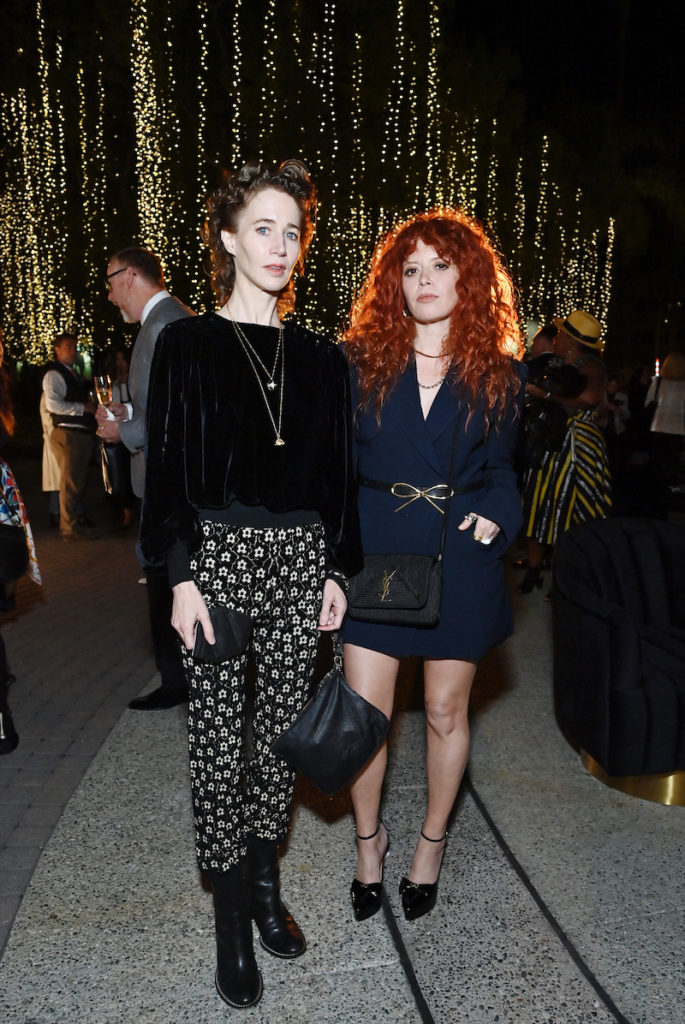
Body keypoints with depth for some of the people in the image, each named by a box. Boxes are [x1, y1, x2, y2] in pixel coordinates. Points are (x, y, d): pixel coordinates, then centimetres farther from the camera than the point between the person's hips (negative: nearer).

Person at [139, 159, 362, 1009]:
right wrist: (181, 576, -10)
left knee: (283, 728, 12)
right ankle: (232, 914, 23)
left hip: (300, 558, 3)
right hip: (217, 555, -3)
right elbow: (166, 467, -3)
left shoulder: (320, 357, 9)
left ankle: (266, 880, 33)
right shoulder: (187, 345, 0)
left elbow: (337, 472, 11)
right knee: (218, 737, 4)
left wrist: (336, 568, 7)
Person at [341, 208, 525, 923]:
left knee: (446, 713, 12)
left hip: (460, 556, 1)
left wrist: (495, 516, -9)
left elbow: (500, 469, 10)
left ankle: (432, 842, 37)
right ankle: (368, 838, 31)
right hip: (375, 549, 0)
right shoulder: (359, 361, 2)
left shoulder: (500, 374, 3)